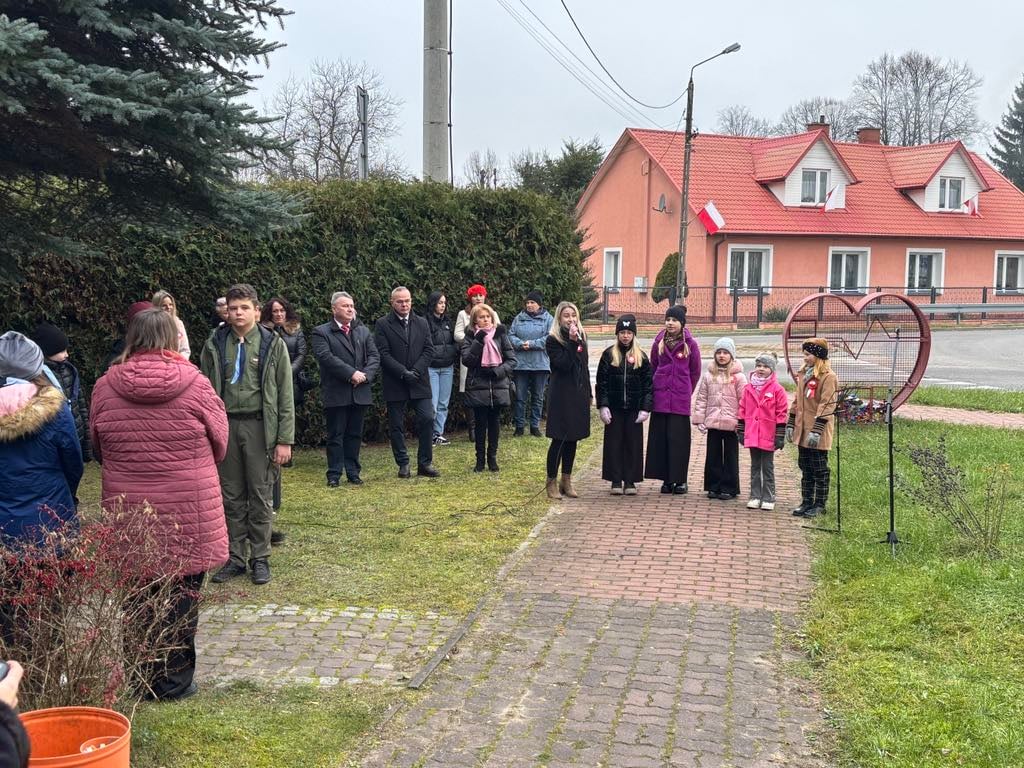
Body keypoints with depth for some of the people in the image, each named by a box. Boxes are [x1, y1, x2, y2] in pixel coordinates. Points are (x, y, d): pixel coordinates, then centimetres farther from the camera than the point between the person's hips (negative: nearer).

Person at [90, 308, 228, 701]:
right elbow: (219, 442, 0)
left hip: (128, 512, 2)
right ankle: (174, 681, 18)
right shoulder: (193, 382, -10)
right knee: (180, 598, 10)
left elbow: (98, 449, 9)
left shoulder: (106, 386, -3)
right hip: (188, 514, -2)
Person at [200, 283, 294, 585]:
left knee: (260, 496, 5)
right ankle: (235, 557, 20)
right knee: (231, 496, 9)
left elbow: (285, 395, -2)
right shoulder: (215, 345, 5)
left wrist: (285, 439, -6)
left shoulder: (272, 344, -1)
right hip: (225, 426, 2)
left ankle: (260, 559, 16)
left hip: (259, 427, -2)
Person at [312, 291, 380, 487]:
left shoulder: (364, 331, 14)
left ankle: (353, 472, 17)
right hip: (336, 394, -4)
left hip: (360, 393, 4)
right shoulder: (321, 332, -2)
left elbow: (374, 357, 7)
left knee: (355, 434, 10)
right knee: (335, 435, 1)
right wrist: (351, 373, -19)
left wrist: (365, 375, -11)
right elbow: (326, 357, -15)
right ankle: (334, 474, 7)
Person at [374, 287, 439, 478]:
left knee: (427, 419, -5)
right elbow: (383, 354, -8)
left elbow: (429, 350, 5)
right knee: (397, 426, 4)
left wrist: (415, 371, -10)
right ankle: (403, 464, 14)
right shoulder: (383, 324, -1)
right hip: (395, 384, -2)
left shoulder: (422, 323, 11)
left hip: (419, 382, 2)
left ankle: (425, 463, 5)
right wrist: (403, 372, -15)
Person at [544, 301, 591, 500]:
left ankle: (566, 480, 19)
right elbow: (563, 364, -20)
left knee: (573, 439, 10)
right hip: (561, 396, -6)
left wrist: (589, 393, 16)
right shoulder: (552, 340, -7)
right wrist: (572, 342, -22)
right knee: (559, 439, -4)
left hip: (579, 394, 6)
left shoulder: (581, 337, 12)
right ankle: (552, 482, 5)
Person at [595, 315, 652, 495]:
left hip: (634, 409, 1)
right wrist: (603, 406, -7)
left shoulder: (641, 357, 6)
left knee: (633, 443, 3)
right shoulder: (609, 355, 3)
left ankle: (630, 481, 11)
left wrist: (646, 408, -5)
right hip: (614, 408, -1)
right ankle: (616, 481, 10)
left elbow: (648, 384, 3)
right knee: (614, 443, 2)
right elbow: (602, 382, 1)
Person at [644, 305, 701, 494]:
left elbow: (695, 372, 6)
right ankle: (666, 479, 11)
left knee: (678, 438, -1)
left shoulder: (690, 344, -2)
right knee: (660, 437, 3)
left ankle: (680, 479, 8)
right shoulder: (659, 342, 5)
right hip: (660, 398, 3)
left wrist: (686, 391, 8)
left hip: (681, 400, -3)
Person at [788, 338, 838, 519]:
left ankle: (819, 505, 10)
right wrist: (790, 424, 15)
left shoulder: (828, 377, -13)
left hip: (818, 432, -8)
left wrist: (817, 430, -22)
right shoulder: (803, 373, 13)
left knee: (819, 469, 2)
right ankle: (806, 502, 21)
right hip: (802, 430, 8)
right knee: (805, 468, 13)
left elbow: (826, 405, -18)